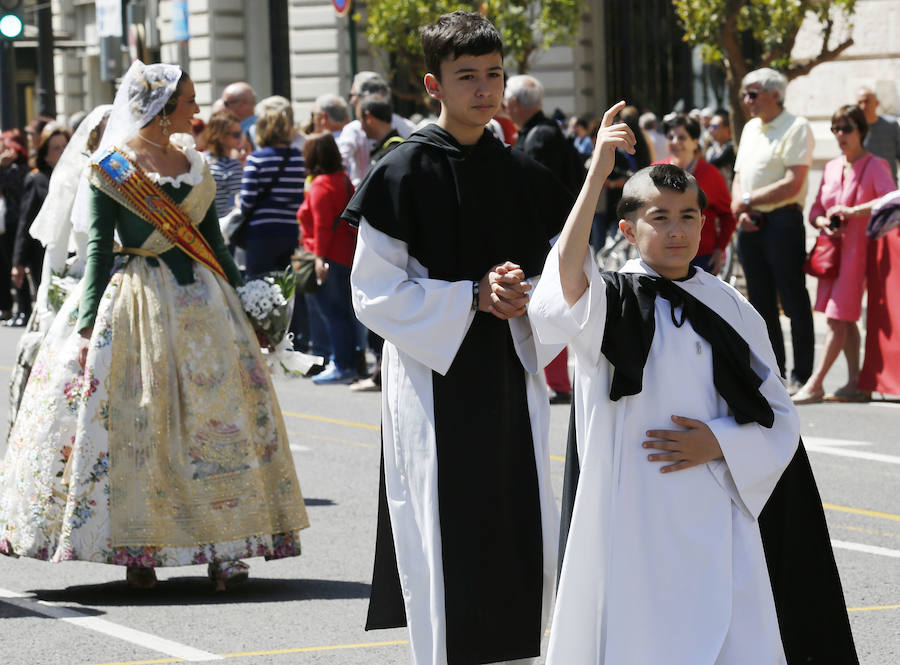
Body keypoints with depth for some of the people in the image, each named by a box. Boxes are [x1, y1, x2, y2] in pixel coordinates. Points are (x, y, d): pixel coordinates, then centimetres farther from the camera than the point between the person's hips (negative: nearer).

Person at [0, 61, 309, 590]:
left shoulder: (194, 165, 14)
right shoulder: (111, 168, -2)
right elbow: (98, 248, -6)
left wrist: (241, 305, 14)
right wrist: (88, 325, -11)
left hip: (201, 303, 5)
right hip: (137, 305, -5)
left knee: (216, 423, 0)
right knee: (136, 424, -5)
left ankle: (222, 546, 4)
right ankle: (138, 551, 2)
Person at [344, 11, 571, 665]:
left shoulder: (524, 175, 8)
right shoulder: (405, 174, -6)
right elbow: (376, 293, -9)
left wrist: (524, 296, -9)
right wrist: (473, 297, -17)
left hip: (511, 378, 5)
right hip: (434, 381, -4)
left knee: (523, 542, 5)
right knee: (448, 544, -4)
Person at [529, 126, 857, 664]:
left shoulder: (730, 310, 7)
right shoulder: (613, 301, -1)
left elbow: (779, 418, 10)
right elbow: (569, 271, -25)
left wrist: (720, 444, -9)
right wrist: (598, 173, -33)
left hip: (716, 517, 2)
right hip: (634, 518, -2)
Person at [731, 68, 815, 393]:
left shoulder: (796, 128, -7)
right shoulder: (750, 128, 17)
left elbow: (792, 185, -16)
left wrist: (748, 200, -11)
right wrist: (740, 210, -2)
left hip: (782, 222, -8)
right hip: (750, 226, 8)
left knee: (794, 302, -3)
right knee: (761, 302, 11)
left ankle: (802, 375, 2)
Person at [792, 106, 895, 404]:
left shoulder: (875, 166, -6)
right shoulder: (832, 168, 14)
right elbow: (816, 210, 18)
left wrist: (853, 211, -24)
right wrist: (823, 223, -4)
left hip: (858, 248, -7)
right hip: (832, 249, 7)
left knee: (837, 318, -10)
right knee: (845, 319, 7)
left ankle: (815, 384, -11)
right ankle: (855, 384, 10)